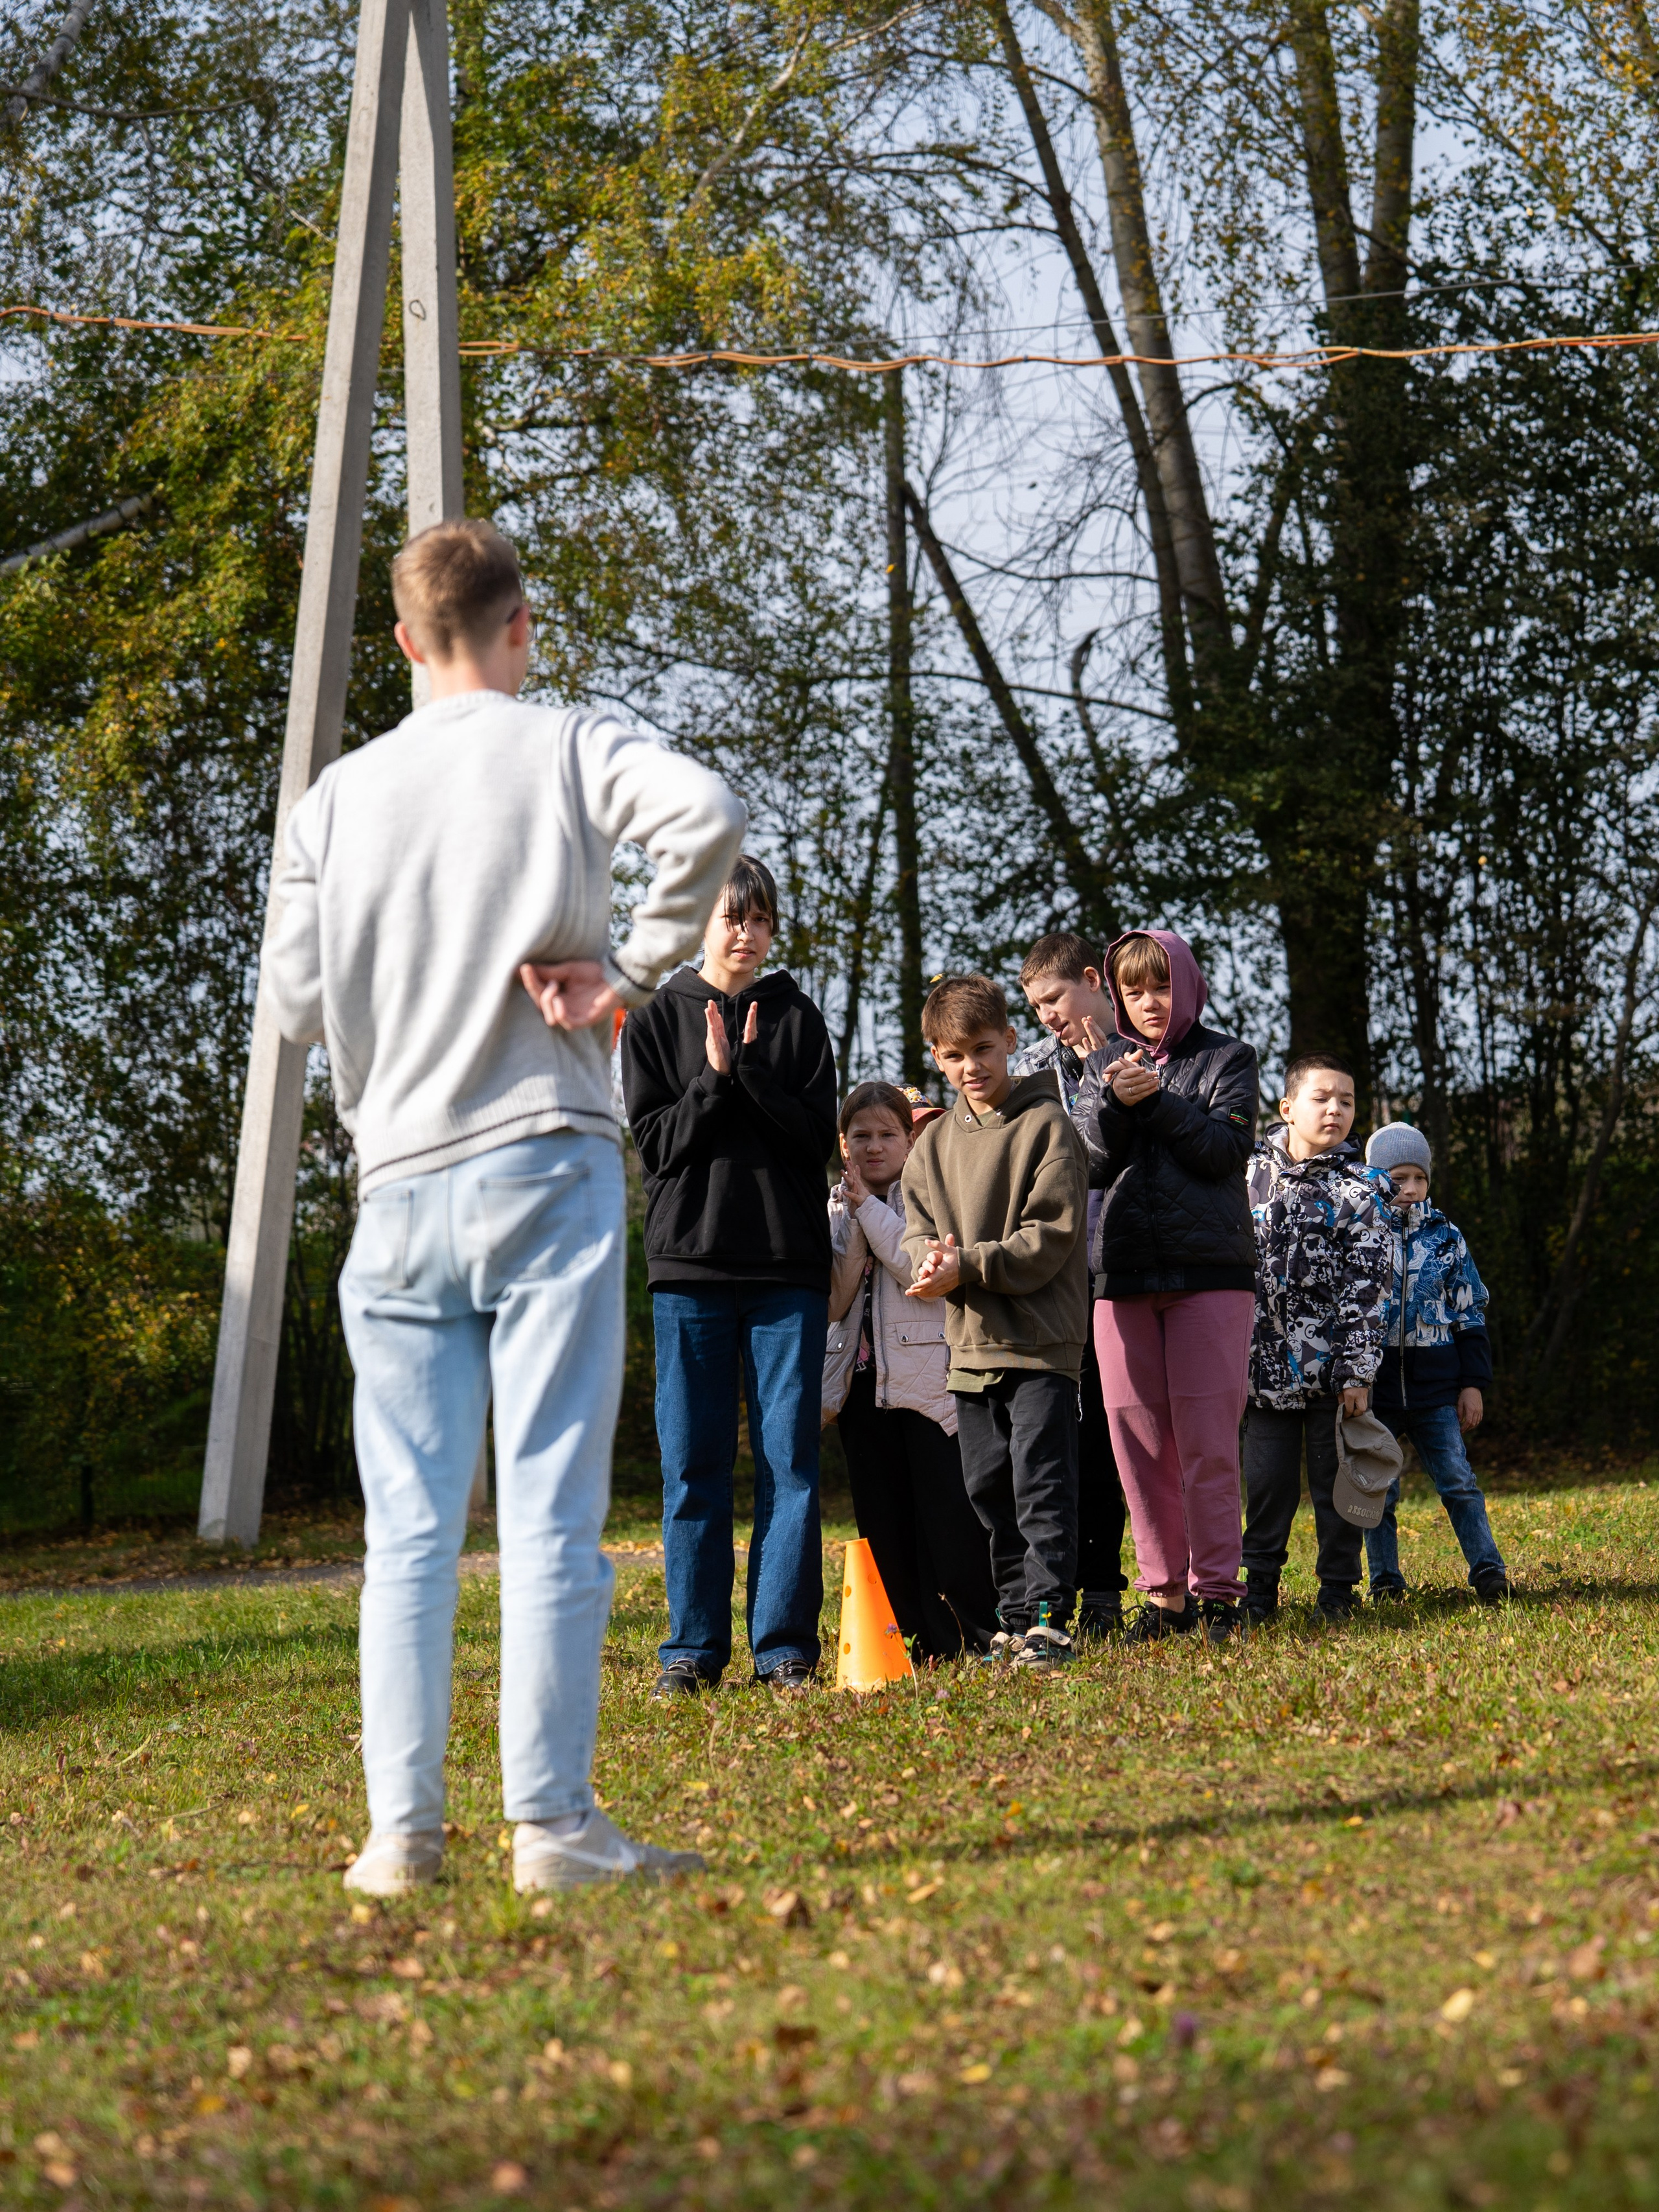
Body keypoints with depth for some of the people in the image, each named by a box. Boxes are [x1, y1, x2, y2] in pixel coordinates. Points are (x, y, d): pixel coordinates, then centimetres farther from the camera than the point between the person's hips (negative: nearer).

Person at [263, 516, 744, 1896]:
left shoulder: (338, 796, 10)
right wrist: (631, 972, -8)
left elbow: (298, 1002, 7)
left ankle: (403, 1828, 5)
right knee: (552, 1508, -3)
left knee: (409, 1525, 6)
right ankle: (553, 1822, -4)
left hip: (400, 1187, 3)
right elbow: (706, 815, -18)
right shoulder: (567, 749, 2)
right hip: (548, 1168, -3)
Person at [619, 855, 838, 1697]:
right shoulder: (656, 1021, 9)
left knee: (789, 1459, -2)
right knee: (693, 1461, 0)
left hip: (789, 1265, 1)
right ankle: (694, 1646, 7)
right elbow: (656, 1141, 1)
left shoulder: (798, 1018, 10)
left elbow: (819, 1137, 1)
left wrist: (752, 1070, -12)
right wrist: (714, 1078, -13)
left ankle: (785, 1645, 3)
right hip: (690, 1261, 0)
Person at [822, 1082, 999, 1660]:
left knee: (950, 1514, -9)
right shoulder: (836, 1209, 12)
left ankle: (979, 1636, -3)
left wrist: (869, 1209, -12)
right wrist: (851, 1222, -9)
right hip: (863, 1382, 5)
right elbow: (833, 1303, 0)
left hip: (929, 1378, -5)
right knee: (885, 1524, 6)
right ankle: (928, 1640, 12)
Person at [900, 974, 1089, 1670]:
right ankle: (1014, 1620, 18)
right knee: (990, 1492, 10)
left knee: (1042, 1484, -10)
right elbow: (917, 1229, 10)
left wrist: (969, 1266, -19)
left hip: (1040, 1344, -6)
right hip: (969, 1345, 6)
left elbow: (1050, 1235, -12)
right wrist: (930, 1259, -14)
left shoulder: (1047, 1125, -5)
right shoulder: (934, 1142, 13)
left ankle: (1048, 1618, -7)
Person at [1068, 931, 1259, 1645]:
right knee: (1138, 1440, 2)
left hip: (1210, 1268, -3)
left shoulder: (1226, 1058, 7)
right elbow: (1089, 1167, 5)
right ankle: (1163, 1593, 9)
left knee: (1207, 1439, -7)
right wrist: (1114, 1103, -12)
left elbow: (1228, 1148, -6)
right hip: (1123, 1273, 3)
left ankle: (1215, 1591, -1)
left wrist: (1158, 1099, -15)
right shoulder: (1103, 1064, 15)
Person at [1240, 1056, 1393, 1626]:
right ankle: (1259, 1588, 18)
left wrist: (1358, 1370, -11)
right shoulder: (1252, 1173, 5)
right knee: (1266, 1478, 7)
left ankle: (1338, 1589, 14)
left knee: (1334, 1477, 3)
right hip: (1267, 1360, 2)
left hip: (1332, 1364, -2)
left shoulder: (1362, 1188, -2)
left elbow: (1368, 1285, -6)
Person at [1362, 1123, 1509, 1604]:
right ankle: (1385, 1580, 14)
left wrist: (1474, 1382, 5)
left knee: (1458, 1480, -5)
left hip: (1435, 1383, 1)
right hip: (1375, 1380, -1)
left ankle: (1488, 1570, -3)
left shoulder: (1444, 1236, 7)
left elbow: (1469, 1313, 11)